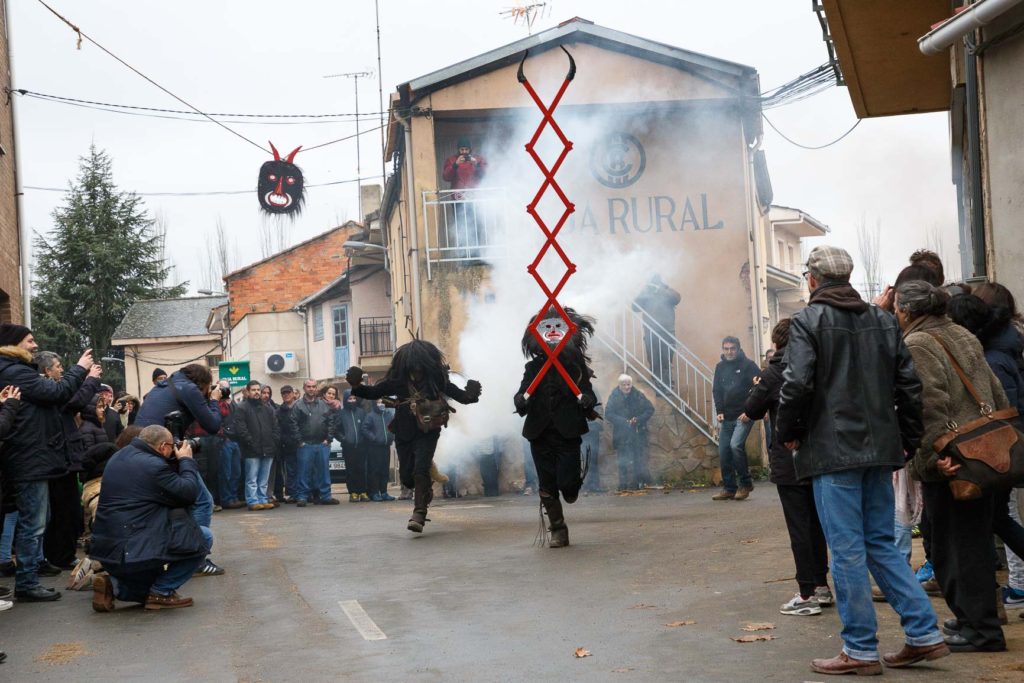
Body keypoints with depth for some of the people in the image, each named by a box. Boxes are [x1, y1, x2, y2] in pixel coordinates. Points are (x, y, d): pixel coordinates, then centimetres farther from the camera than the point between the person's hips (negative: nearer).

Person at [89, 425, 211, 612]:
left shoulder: (118, 457, 12)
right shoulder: (154, 465, -17)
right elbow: (189, 493, -9)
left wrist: (177, 462, 19)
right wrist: (186, 461, 4)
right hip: (136, 551, -10)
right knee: (204, 537, -1)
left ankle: (114, 586, 9)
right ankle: (161, 592, 0)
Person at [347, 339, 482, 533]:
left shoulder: (437, 380, -9)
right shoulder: (397, 381, -6)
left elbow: (458, 394, -5)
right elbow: (373, 392, 1)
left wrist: (470, 396, -26)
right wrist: (357, 386, -17)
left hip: (427, 433, -3)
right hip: (404, 434, 3)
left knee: (420, 470, -21)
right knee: (406, 476, 7)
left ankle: (419, 514, -20)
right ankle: (426, 489, 41)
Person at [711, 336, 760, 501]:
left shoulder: (748, 365, -5)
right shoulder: (720, 367, 11)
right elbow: (716, 391, 14)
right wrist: (719, 411, 0)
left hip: (744, 415, -6)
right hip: (726, 417, 6)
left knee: (736, 445, -22)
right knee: (723, 452, 4)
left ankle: (745, 483, -7)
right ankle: (729, 488, 15)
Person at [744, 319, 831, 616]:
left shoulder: (774, 373, -12)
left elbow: (752, 410, -5)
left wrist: (758, 389, 13)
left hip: (788, 461, -5)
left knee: (799, 527, -3)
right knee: (816, 523, 16)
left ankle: (807, 595, -2)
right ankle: (821, 586, 21)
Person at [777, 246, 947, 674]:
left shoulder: (808, 321, -7)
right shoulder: (882, 320, 11)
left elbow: (797, 383, -16)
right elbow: (909, 385, 10)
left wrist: (787, 432, -1)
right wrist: (907, 442, 16)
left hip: (832, 451, -6)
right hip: (880, 449, 6)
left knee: (847, 550, -1)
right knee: (881, 544, 15)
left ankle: (860, 650, 5)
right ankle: (924, 634, 13)